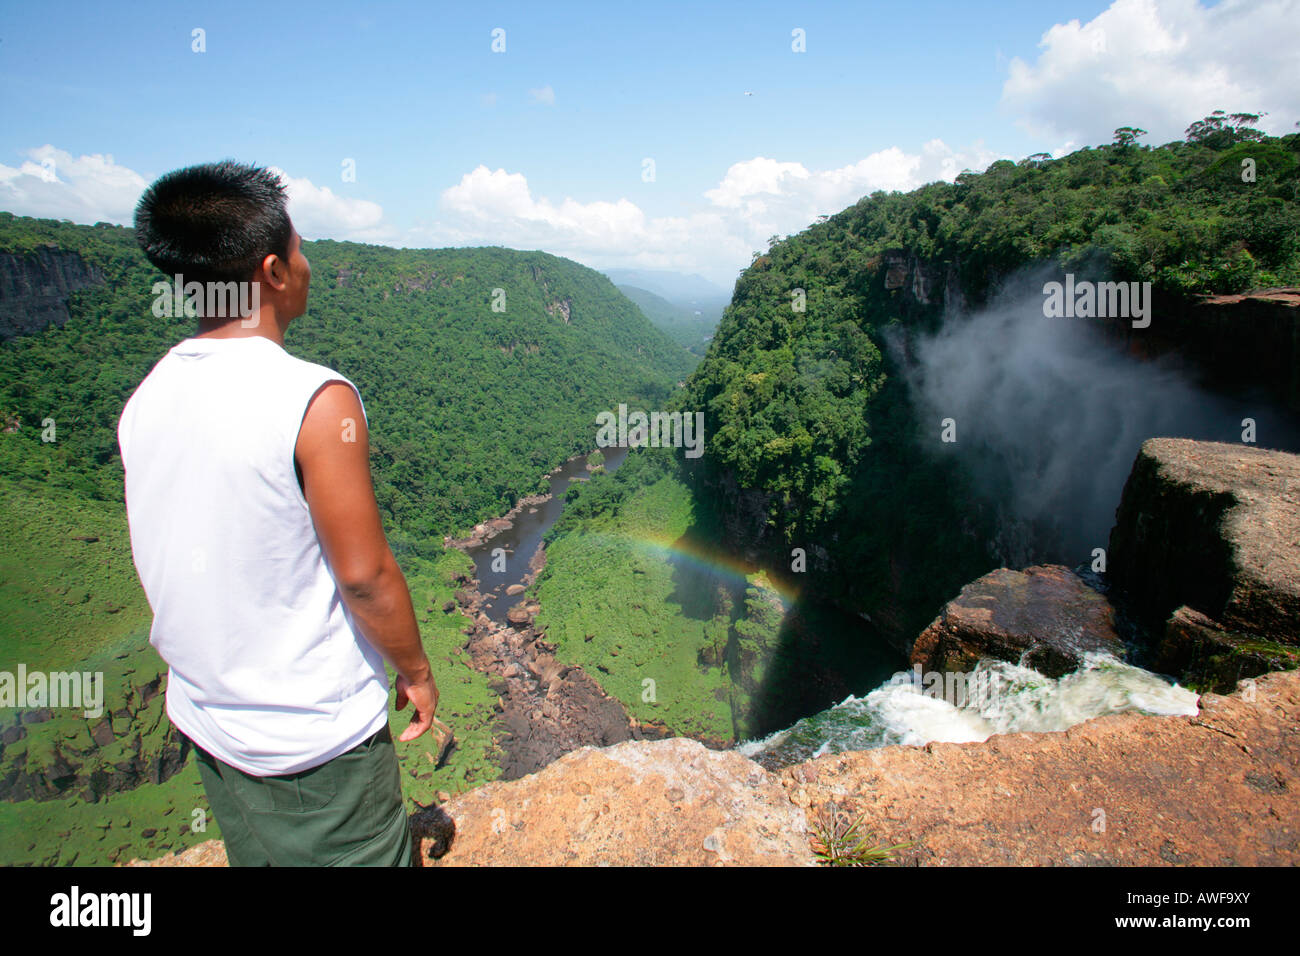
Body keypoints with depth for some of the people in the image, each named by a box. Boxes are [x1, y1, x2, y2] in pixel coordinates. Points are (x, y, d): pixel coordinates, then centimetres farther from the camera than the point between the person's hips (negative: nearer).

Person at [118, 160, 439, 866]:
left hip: (202, 718, 7)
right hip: (316, 740, -6)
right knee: (363, 855, 13)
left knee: (255, 855, 25)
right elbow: (364, 575, -21)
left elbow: (172, 562, 7)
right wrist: (415, 670, -4)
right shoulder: (316, 399, -24)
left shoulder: (143, 399, -3)